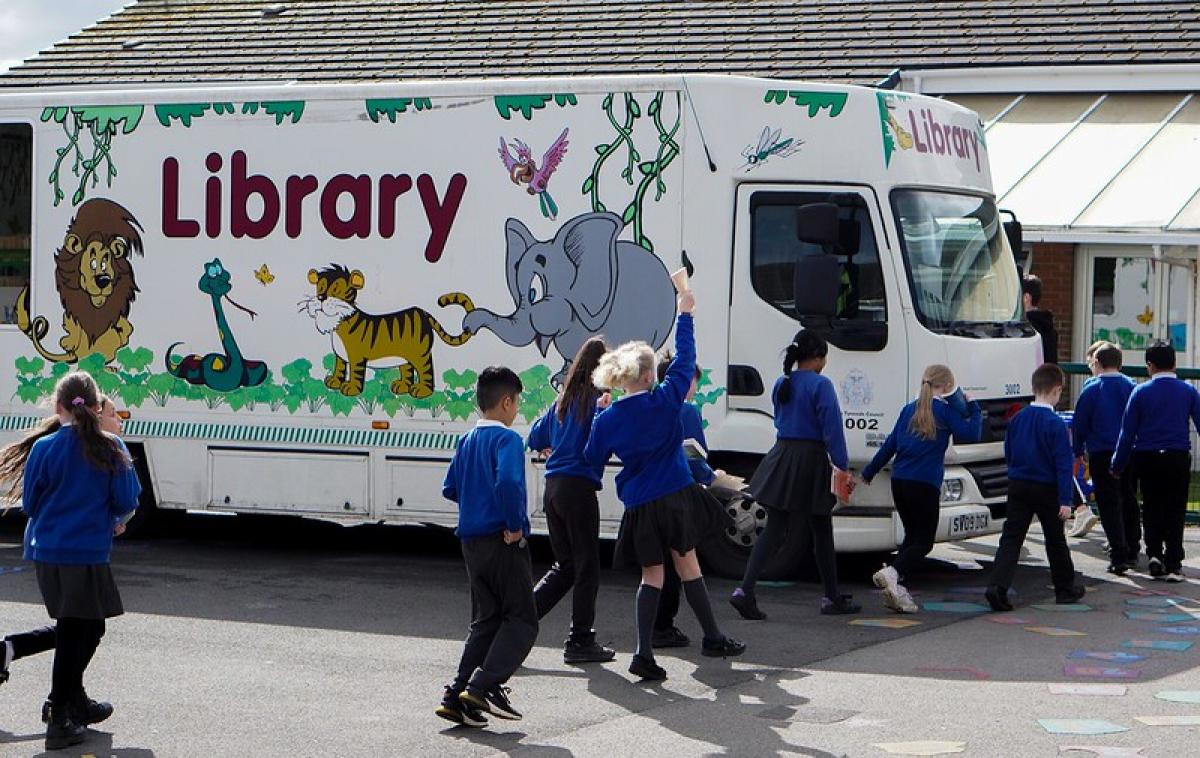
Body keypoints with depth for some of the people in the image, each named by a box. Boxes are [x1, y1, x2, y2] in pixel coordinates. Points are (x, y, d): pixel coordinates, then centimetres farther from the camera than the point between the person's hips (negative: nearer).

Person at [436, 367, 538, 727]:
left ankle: (458, 695, 7)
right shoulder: (507, 439, -13)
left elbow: (450, 488, 17)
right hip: (502, 542, -8)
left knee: (486, 620, 15)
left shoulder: (467, 441, 12)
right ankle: (484, 686, -13)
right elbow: (508, 481, -30)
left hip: (472, 542, 8)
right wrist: (515, 524, -20)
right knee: (521, 620, 0)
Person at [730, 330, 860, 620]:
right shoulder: (820, 385, -12)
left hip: (781, 458, 6)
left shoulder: (781, 384, 10)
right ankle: (833, 598, 19)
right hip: (810, 461, -6)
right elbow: (832, 428, -15)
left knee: (773, 529, 6)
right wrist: (842, 467, -11)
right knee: (821, 532, 7)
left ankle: (745, 591, -8)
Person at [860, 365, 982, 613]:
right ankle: (892, 573, -24)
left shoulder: (909, 410, 15)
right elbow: (971, 434, -6)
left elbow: (890, 444, 16)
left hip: (899, 482, 6)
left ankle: (897, 591, 6)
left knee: (912, 535, 17)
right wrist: (974, 409, 10)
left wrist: (869, 471, 24)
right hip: (925, 485, -6)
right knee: (924, 541, 0)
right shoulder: (945, 411, -2)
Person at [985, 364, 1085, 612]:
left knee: (1011, 538, -1)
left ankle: (998, 586, -19)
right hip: (1047, 489, -3)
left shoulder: (1016, 419, 2)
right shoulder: (1055, 424, -14)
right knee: (1055, 540, 13)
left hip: (1018, 488, 4)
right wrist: (1066, 500, -15)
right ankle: (1065, 588, 28)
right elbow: (1064, 464, -15)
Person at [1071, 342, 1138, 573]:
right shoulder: (1132, 387, 3)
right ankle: (1131, 552, 24)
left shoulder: (1092, 388, -6)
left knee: (1109, 505, -2)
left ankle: (1119, 556, -12)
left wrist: (1078, 451, 9)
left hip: (1102, 453, -4)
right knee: (1129, 502, 16)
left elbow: (1079, 423, -3)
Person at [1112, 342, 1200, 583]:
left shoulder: (1141, 392, -2)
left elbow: (1127, 431, -1)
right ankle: (1173, 565, 5)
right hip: (1178, 458, 0)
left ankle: (1154, 554, 2)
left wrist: (1118, 465, 6)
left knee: (1152, 509, 15)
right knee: (1175, 511, 7)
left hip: (1147, 458, 0)